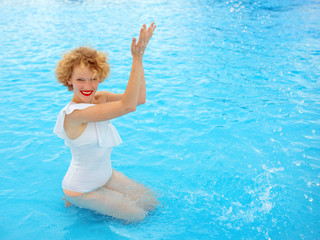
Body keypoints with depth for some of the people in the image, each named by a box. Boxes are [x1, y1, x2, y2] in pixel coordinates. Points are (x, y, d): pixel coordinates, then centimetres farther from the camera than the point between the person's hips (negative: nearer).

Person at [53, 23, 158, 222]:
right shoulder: (74, 113, -31)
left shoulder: (99, 98, -7)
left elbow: (139, 99, -19)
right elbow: (128, 106, -39)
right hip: (81, 190, -7)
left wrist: (139, 58, -26)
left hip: (106, 176, 8)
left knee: (152, 203, 11)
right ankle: (77, 204, 10)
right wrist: (137, 59, -42)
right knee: (136, 216, -2)